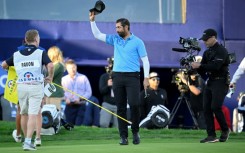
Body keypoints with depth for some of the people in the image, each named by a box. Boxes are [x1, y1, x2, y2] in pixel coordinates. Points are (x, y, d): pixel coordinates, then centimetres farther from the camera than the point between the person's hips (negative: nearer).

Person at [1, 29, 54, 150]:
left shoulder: (17, 54, 9)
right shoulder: (40, 53, -1)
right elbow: (50, 65, -15)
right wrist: (50, 77, 3)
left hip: (21, 86, 4)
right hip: (36, 86, -4)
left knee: (24, 114, 15)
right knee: (33, 115, -7)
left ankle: (27, 140, 24)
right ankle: (28, 142, -16)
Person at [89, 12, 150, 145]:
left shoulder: (137, 42, 0)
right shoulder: (115, 39, 12)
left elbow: (145, 60, -1)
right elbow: (97, 35, 16)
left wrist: (146, 77, -8)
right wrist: (92, 21, 4)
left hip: (132, 77, -4)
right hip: (117, 77, 4)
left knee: (134, 104, -15)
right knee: (121, 108, 2)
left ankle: (135, 132, 4)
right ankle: (123, 136, 4)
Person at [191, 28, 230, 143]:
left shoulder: (221, 51, -11)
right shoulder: (207, 52, 15)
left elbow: (215, 66, -24)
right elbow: (203, 71, 14)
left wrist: (200, 65, -24)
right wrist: (195, 66, -6)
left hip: (220, 82, -8)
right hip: (210, 82, 8)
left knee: (215, 107, -17)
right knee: (206, 108, 0)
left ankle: (225, 130, 3)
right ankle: (211, 136, 1)